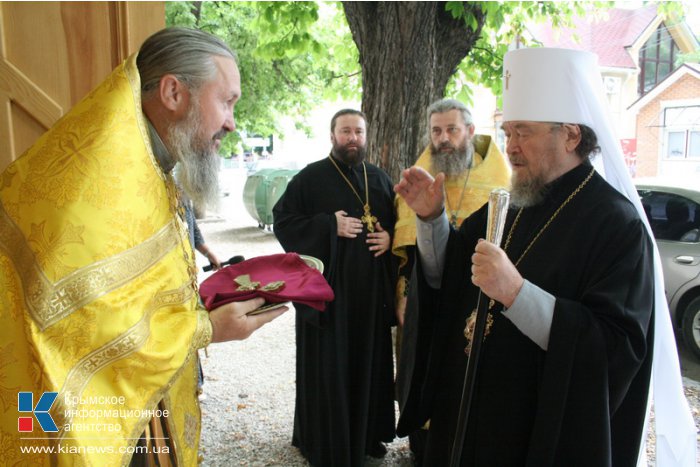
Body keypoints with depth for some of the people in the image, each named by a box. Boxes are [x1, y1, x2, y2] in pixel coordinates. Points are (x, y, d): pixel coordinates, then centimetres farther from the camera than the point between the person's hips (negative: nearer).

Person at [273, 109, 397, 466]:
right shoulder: (310, 177, -3)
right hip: (327, 288, -4)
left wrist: (389, 237, -4)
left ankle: (367, 435, 31)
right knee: (327, 367, 4)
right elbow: (283, 221, -8)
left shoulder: (380, 179, 12)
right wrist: (330, 226, -17)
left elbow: (397, 222, 18)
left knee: (369, 363, 13)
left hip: (371, 291, 5)